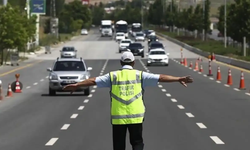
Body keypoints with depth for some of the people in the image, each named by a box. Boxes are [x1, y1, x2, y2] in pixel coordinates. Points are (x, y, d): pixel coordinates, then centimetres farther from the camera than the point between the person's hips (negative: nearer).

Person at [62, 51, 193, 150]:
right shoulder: (140, 75, 1)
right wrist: (178, 79, -1)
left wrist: (76, 85, 12)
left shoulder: (113, 76, 3)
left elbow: (94, 81, 4)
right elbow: (160, 78, -2)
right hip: (136, 116, 0)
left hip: (118, 117, 0)